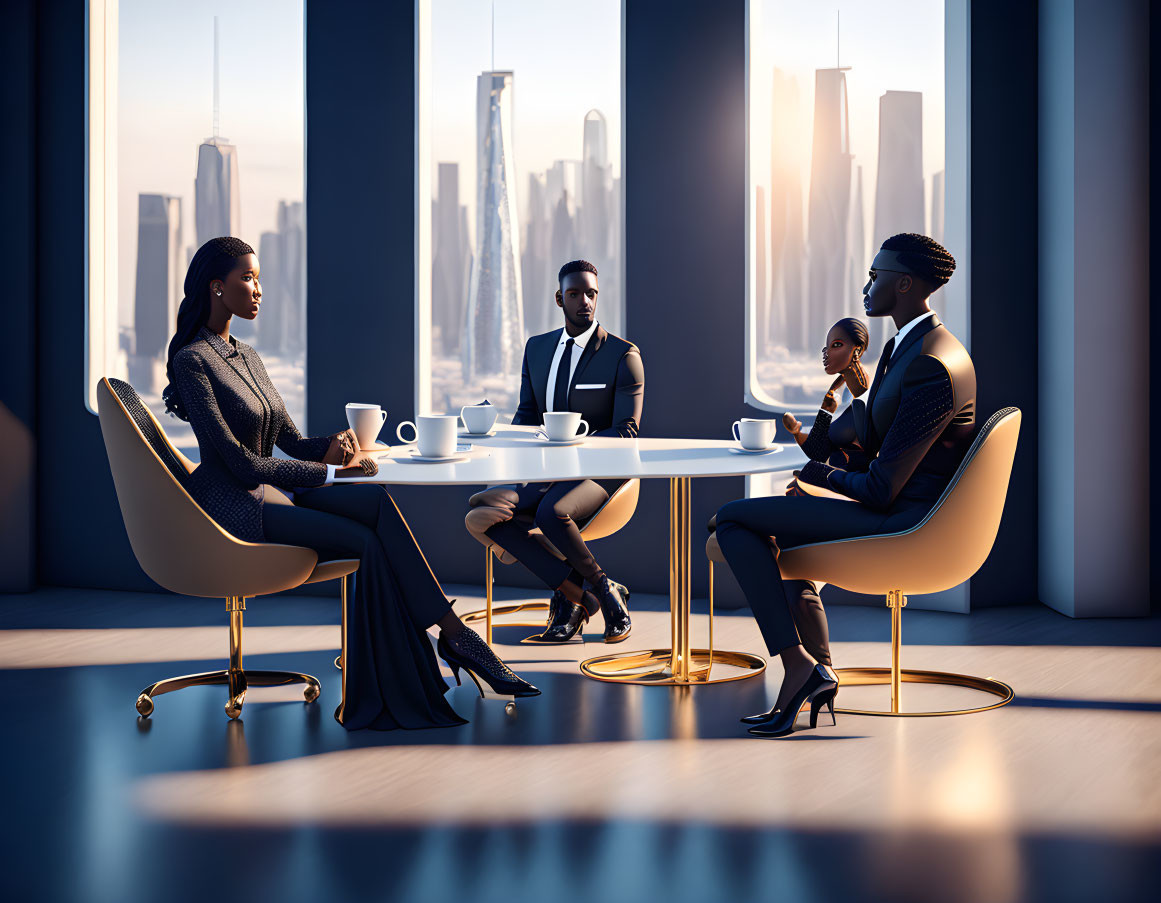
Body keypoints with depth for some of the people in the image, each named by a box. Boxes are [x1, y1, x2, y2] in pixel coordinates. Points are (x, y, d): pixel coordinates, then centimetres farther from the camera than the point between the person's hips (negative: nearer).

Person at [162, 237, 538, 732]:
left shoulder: (246, 356, 17)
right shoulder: (191, 361, -11)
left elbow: (291, 441, 16)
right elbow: (241, 463, -17)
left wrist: (333, 444, -8)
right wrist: (331, 469, -15)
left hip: (272, 491, 7)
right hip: (234, 507, -7)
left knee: (377, 501, -18)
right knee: (369, 543, -22)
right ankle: (452, 633, -15)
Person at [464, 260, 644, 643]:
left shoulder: (623, 355, -4)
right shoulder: (537, 347, 13)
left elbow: (626, 433, -9)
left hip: (597, 472, -5)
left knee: (551, 513, -39)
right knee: (478, 516, -23)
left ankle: (603, 588, -10)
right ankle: (580, 592, -17)